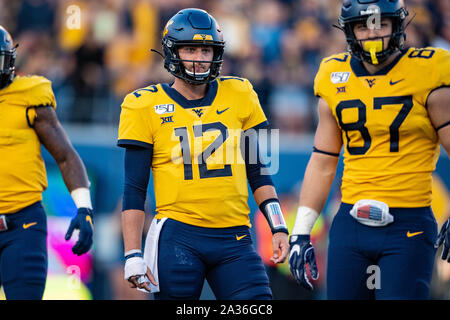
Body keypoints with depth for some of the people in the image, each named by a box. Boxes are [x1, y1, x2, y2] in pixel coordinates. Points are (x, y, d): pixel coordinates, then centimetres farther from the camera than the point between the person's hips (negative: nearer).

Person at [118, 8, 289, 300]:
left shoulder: (239, 96, 9)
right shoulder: (147, 106, 1)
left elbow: (258, 171, 16)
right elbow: (134, 189, 1)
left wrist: (278, 227, 6)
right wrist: (133, 255, -5)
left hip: (234, 240, 2)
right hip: (178, 239, -2)